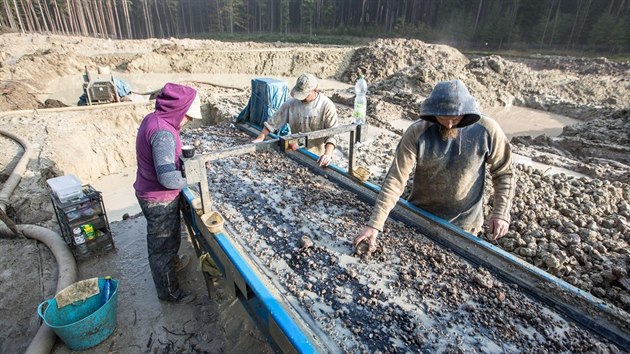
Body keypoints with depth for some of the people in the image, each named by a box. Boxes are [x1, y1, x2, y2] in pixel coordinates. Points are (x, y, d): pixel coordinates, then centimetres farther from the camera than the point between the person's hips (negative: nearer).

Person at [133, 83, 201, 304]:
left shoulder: (154, 119, 0)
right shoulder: (163, 132, -31)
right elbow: (168, 177, -35)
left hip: (150, 192, 9)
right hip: (160, 199, -9)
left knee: (169, 236, 31)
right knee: (163, 244, 11)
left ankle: (173, 262, 58)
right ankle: (169, 291, 32)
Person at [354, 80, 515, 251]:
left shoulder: (486, 130, -15)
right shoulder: (416, 133, -20)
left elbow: (503, 173, -1)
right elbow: (395, 180, -23)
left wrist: (501, 213, -9)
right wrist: (375, 224, -29)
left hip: (465, 224, 1)